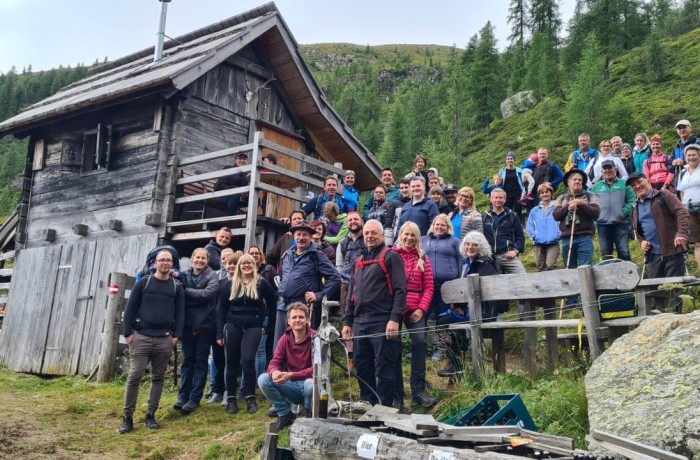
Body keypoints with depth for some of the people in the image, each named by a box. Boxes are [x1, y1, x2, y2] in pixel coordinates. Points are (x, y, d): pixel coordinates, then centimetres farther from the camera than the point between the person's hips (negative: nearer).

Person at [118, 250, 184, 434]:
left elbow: (180, 313, 6)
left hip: (165, 340, 2)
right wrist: (127, 333, -5)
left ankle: (150, 415, 17)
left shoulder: (176, 287, 9)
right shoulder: (143, 283, 3)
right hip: (141, 337, -2)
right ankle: (127, 417, 5)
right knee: (134, 377, -4)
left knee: (158, 378, 7)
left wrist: (177, 335, -3)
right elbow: (130, 308, 2)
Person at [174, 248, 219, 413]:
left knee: (201, 361, 4)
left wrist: (186, 291, -13)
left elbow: (207, 293, -18)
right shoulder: (184, 275, 8)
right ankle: (183, 396, 19)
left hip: (204, 324, -3)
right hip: (187, 323, 3)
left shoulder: (212, 276, -2)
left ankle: (195, 398, 10)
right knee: (187, 359, 10)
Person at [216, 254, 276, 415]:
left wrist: (266, 321, 8)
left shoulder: (261, 283, 1)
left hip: (253, 327, -2)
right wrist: (219, 332, 1)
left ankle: (251, 398, -1)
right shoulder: (229, 284, 6)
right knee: (232, 363, 6)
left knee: (248, 360, -15)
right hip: (232, 327, 2)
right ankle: (231, 399, 17)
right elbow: (221, 309, 7)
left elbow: (273, 302, 12)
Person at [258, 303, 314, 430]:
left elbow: (315, 369, -22)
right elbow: (275, 362, -3)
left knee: (311, 384, -38)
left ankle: (310, 416, -3)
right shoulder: (285, 338, -1)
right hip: (292, 386, 4)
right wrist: (274, 372, -29)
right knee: (263, 379, -16)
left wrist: (291, 375, -33)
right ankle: (285, 415, 1)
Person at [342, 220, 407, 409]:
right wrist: (347, 321, 16)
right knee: (362, 367, 11)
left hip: (382, 321, -7)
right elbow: (351, 294, 23)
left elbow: (400, 290, -10)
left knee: (385, 368, -3)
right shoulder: (359, 261, 22)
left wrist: (395, 319, -19)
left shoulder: (391, 257, 0)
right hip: (360, 322, 7)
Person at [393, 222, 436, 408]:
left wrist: (422, 308, -5)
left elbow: (429, 287, 6)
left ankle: (418, 390, -5)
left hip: (416, 310, 1)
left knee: (419, 341, -13)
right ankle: (396, 392, 15)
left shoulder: (423, 258, 10)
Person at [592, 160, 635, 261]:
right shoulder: (596, 186, 16)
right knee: (605, 254, 6)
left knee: (624, 252, -5)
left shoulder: (624, 184, 9)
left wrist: (625, 212, -13)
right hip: (603, 225, 2)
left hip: (621, 223, -2)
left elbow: (632, 201, 1)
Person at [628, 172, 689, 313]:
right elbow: (636, 229, 28)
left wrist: (682, 232, -25)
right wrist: (641, 241, 8)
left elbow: (682, 212, -11)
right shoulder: (636, 207, 17)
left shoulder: (663, 195, -2)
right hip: (653, 254, 6)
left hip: (673, 250, -6)